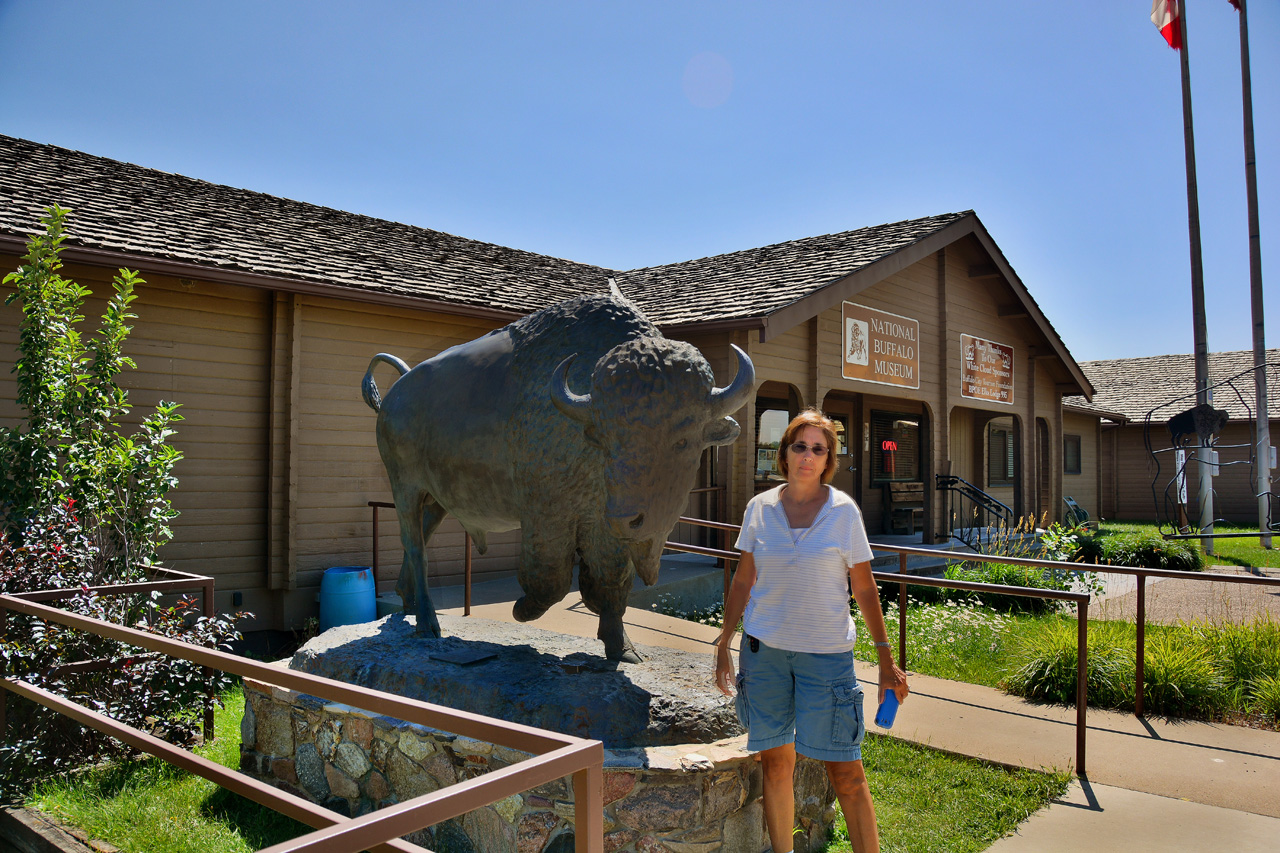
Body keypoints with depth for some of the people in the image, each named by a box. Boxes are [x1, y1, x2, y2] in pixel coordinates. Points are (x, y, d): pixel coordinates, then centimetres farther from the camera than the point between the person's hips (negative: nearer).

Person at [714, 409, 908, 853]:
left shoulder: (844, 510, -4)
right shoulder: (760, 508, 1)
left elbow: (864, 589, 0)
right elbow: (743, 582, 9)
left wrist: (887, 661, -1)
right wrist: (724, 643, 8)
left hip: (827, 651, -2)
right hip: (764, 649, 2)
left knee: (845, 770, -1)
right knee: (775, 760, 10)